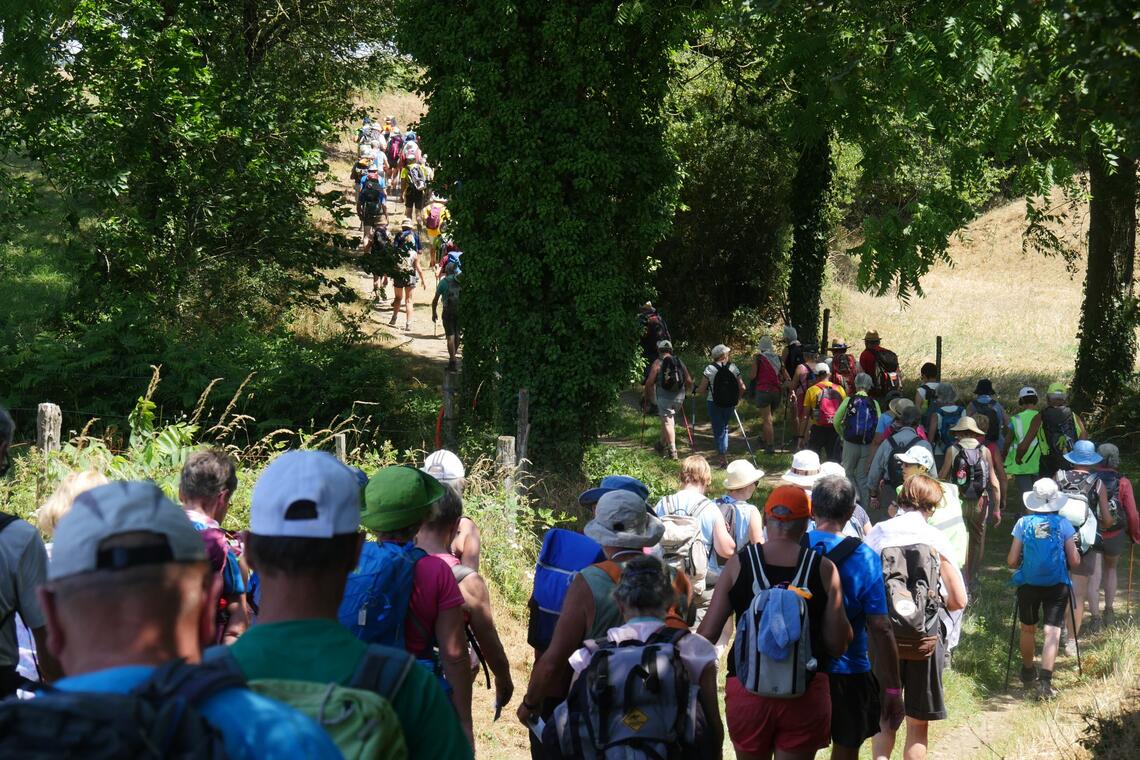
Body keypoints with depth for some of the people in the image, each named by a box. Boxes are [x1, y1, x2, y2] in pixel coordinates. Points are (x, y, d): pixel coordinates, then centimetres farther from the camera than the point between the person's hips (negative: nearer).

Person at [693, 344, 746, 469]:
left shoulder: (710, 369, -8)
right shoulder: (733, 368, -2)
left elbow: (701, 389, -8)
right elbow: (742, 387, -1)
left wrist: (695, 391, 14)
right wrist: (737, 399, 16)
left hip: (714, 404, -3)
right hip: (730, 404, 3)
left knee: (718, 431, 3)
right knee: (725, 428, 22)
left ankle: (723, 458, 0)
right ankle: (724, 452, 23)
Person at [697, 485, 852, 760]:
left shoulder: (738, 564, -1)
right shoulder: (823, 568, -2)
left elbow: (706, 634, -1)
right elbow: (838, 645, -1)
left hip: (746, 688, 1)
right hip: (806, 693, -1)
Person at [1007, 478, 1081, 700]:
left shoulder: (1023, 523, -3)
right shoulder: (1063, 524, -5)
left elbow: (1012, 562, -2)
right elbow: (1074, 561, -4)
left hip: (1028, 584, 2)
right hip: (1057, 584, -1)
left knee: (1028, 629, 20)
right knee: (1052, 632, -4)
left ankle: (1028, 674, 36)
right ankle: (1045, 680, -18)